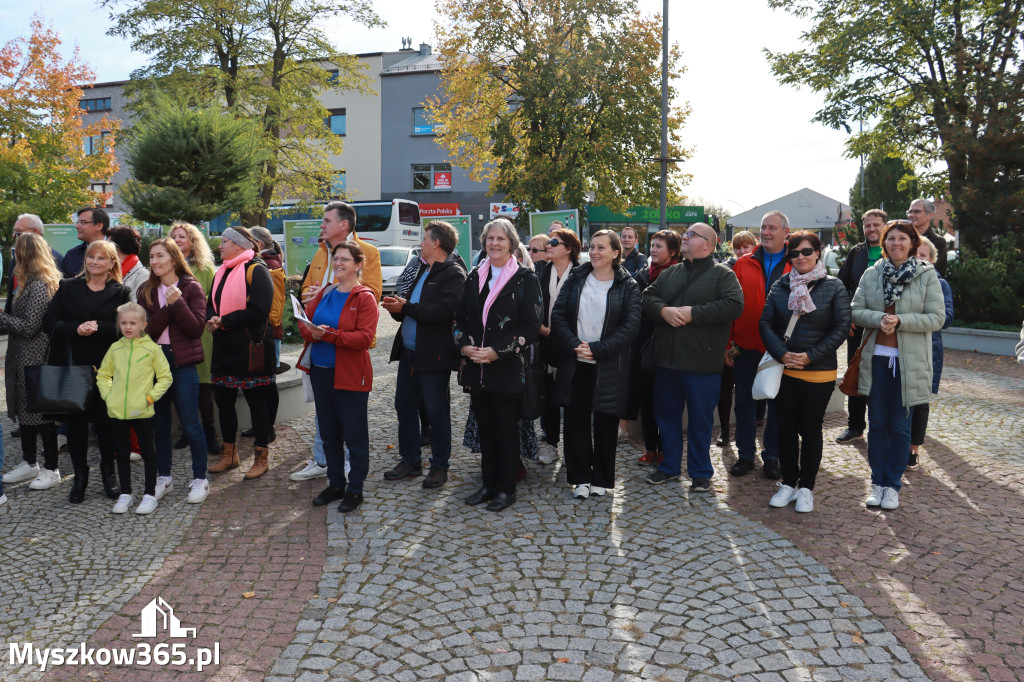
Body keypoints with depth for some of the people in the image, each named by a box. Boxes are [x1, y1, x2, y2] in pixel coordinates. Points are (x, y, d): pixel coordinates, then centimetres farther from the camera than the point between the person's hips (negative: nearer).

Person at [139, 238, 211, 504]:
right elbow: (147, 330, -5)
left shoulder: (192, 288, -3)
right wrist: (168, 307, -16)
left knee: (191, 425, 0)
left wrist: (177, 302, -18)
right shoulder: (146, 291, 7)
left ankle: (200, 479, 12)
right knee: (159, 424, 12)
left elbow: (197, 328, -12)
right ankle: (163, 477, 25)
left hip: (182, 363, -4)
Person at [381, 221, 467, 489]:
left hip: (433, 355, -9)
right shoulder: (423, 270, 17)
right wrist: (397, 306, -2)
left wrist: (406, 307, -19)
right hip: (408, 351, 9)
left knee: (436, 413, 2)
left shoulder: (453, 274, -11)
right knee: (404, 407, 14)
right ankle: (410, 461, 27)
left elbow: (443, 310, -25)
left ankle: (439, 466, 16)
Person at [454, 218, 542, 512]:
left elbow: (531, 327, -10)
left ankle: (507, 489, 16)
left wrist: (497, 351, -16)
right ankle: (489, 484, 26)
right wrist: (464, 345, -5)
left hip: (508, 369, -5)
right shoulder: (475, 277, 11)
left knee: (506, 429, 2)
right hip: (476, 368, 5)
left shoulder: (525, 279, -5)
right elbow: (461, 318, 14)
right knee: (485, 427, 13)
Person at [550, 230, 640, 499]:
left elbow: (630, 325, -9)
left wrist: (597, 349, -16)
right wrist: (574, 345, -14)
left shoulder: (627, 286, 0)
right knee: (575, 421, 5)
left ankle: (602, 479, 21)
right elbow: (558, 314, 0)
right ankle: (580, 477, 18)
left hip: (608, 367, -2)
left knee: (605, 423, 6)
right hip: (575, 364, 2)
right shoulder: (576, 279, 7)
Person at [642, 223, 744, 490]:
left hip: (702, 363, -5)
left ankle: (700, 472, 20)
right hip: (666, 359, 5)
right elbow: (648, 297, 7)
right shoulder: (669, 274, 14)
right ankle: (670, 466, 30)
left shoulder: (722, 274, -2)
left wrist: (693, 313, -18)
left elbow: (734, 306, -16)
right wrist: (664, 310, -14)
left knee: (700, 419, 5)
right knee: (666, 414, 14)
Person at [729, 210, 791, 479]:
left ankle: (772, 456, 23)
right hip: (746, 346, 1)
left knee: (778, 404, 9)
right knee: (744, 401, 10)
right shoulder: (743, 265, 3)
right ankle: (745, 455, 23)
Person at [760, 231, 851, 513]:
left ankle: (806, 488, 18)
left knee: (811, 430, 6)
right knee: (786, 428, 9)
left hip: (818, 373, -2)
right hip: (784, 370, 3)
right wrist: (782, 353, -13)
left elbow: (841, 328, -6)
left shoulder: (834, 287, -2)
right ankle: (788, 484, 22)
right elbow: (766, 323, 2)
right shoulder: (780, 286, 5)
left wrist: (811, 356, -14)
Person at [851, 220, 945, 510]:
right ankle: (877, 483, 20)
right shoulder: (872, 274, 5)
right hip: (876, 358, 2)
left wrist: (900, 321, -20)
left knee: (900, 426, 5)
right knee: (877, 424, 8)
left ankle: (892, 485, 18)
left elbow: (937, 318, -7)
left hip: (909, 361, -2)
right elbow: (856, 311, 2)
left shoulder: (927, 275, -2)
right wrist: (879, 318, -17)